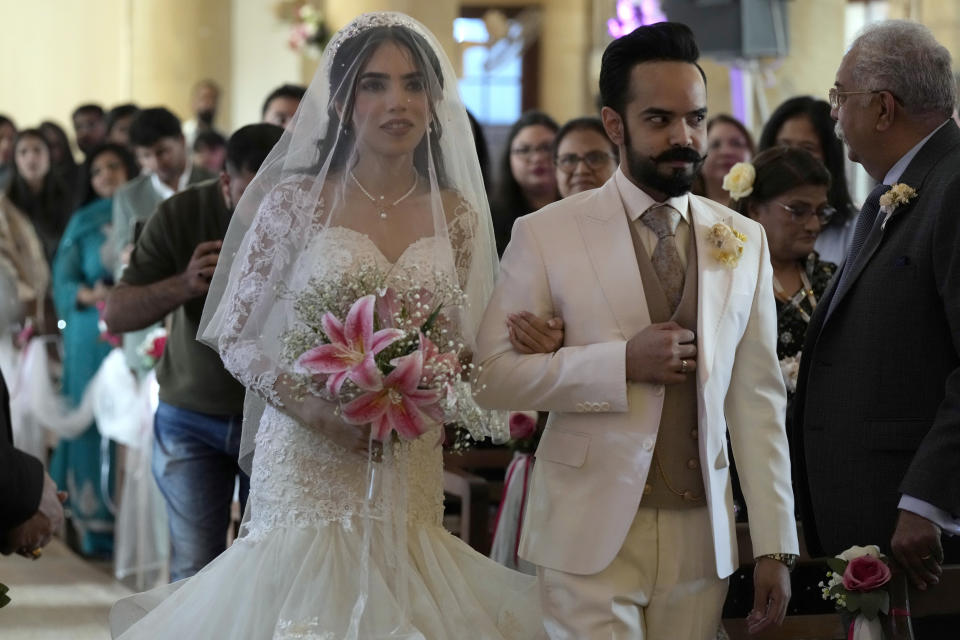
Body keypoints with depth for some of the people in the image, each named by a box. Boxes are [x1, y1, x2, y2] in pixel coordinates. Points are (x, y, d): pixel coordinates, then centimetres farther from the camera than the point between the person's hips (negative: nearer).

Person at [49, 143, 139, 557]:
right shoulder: (84, 223, 10)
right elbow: (64, 281, 5)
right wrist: (89, 295, -15)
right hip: (93, 336, 0)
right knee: (95, 425, -2)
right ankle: (94, 527, 2)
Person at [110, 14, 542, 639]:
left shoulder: (457, 216, 5)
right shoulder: (295, 201, -4)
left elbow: (459, 349, 13)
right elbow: (236, 335, -1)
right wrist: (313, 408, -16)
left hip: (411, 475, 3)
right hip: (307, 467, -3)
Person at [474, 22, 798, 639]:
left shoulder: (744, 242, 8)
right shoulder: (546, 234, -2)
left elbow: (758, 400, 6)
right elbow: (492, 375, -7)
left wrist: (776, 547, 2)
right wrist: (622, 362, -16)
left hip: (702, 537, 3)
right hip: (590, 539, -3)